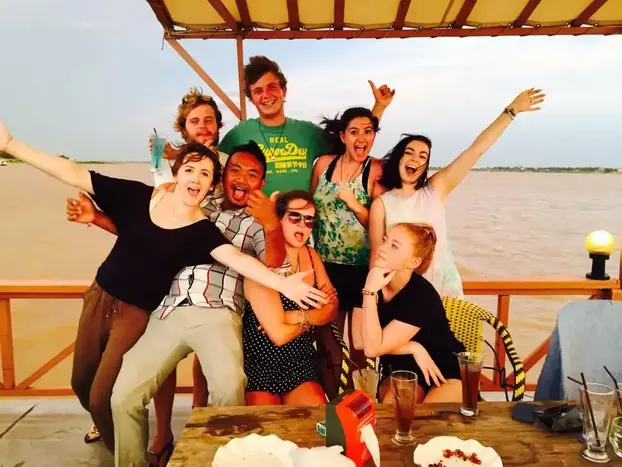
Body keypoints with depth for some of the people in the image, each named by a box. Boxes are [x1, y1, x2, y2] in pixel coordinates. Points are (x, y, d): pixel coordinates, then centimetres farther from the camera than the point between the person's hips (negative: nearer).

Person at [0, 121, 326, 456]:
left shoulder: (202, 230, -15)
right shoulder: (139, 196, -7)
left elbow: (236, 258, -31)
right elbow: (75, 175, -6)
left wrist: (281, 283, -47)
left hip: (137, 313, -4)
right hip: (98, 297, 4)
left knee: (102, 398, -1)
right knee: (81, 383, 20)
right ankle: (107, 427, 54)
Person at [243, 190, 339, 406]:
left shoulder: (311, 255, 3)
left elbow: (332, 310, -2)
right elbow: (278, 334, -24)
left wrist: (295, 317, -18)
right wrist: (313, 315, -8)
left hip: (301, 365, 6)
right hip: (260, 367, -5)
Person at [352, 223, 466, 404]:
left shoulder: (422, 296, -27)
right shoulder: (370, 281, -10)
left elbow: (373, 348, -31)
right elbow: (360, 341, -17)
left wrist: (371, 290, -36)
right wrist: (413, 348, -23)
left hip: (446, 372, -3)